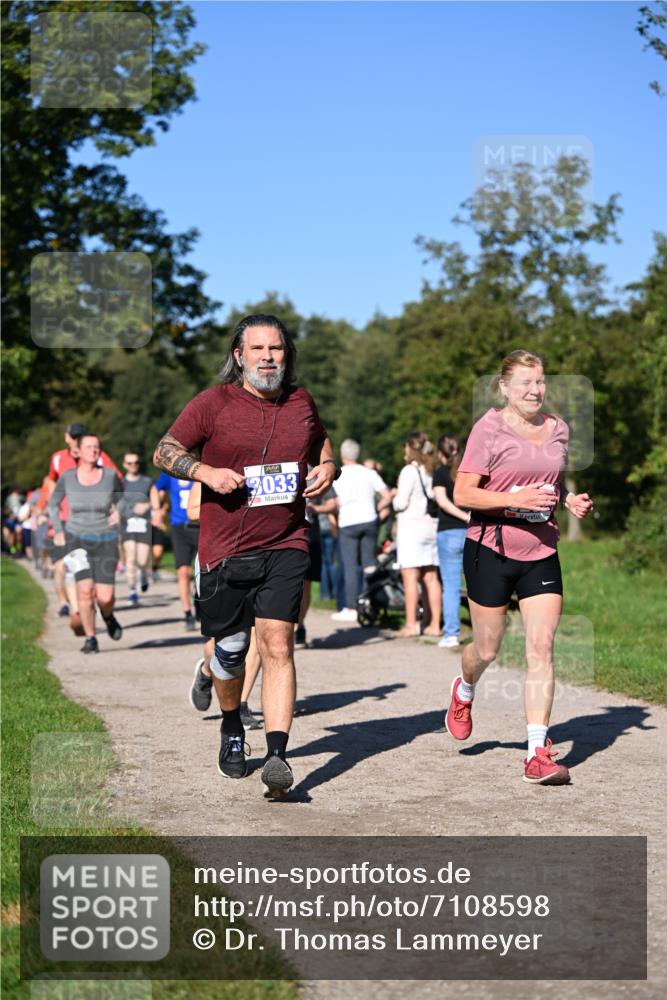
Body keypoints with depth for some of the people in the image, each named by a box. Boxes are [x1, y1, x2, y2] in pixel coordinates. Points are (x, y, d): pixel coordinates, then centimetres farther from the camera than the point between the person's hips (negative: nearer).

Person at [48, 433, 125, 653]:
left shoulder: (110, 475, -4)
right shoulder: (67, 477, -4)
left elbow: (120, 497, 16)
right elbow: (53, 503, 12)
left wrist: (118, 512, -3)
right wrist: (59, 531, 3)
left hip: (105, 541, 0)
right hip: (77, 539, 0)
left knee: (104, 597, -7)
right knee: (84, 590, -17)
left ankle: (108, 617, 30)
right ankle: (90, 639, -2)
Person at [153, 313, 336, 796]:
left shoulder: (302, 402, 8)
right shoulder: (213, 403, -2)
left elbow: (321, 441, 27)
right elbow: (164, 452, 2)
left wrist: (327, 467, 5)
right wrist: (206, 471, -16)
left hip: (286, 546, 1)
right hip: (225, 550, -1)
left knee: (278, 643, -12)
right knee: (230, 648, 10)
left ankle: (277, 753, -15)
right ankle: (232, 728, 39)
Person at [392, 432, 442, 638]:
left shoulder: (410, 471, -9)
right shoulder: (433, 471, 11)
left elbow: (401, 503, -12)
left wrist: (395, 498, 8)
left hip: (412, 526, -7)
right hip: (431, 526, 7)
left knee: (410, 576, -6)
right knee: (431, 577, 7)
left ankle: (411, 624, -9)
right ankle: (435, 624, 7)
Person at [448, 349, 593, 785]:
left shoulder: (558, 428, 7)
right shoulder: (489, 429, -9)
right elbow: (462, 493, -11)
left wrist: (572, 501, 2)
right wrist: (516, 499, -23)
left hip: (542, 553, 4)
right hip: (492, 551, -3)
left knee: (542, 647, -7)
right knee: (487, 649, 8)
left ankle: (539, 753, -6)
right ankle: (464, 691, 45)